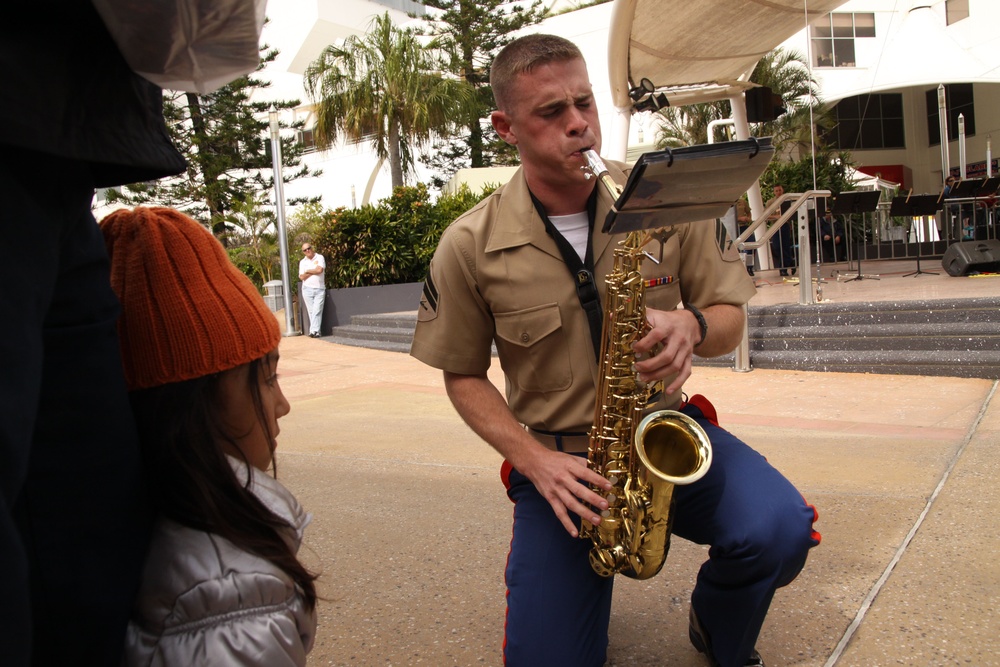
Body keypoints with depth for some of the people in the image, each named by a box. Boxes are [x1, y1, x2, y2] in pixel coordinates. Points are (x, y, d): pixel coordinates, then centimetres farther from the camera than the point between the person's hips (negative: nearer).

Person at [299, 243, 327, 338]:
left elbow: (320, 270, -13)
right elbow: (302, 277, 2)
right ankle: (315, 331, 1)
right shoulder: (302, 262, 12)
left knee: (317, 311, -10)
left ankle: (314, 331, -14)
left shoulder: (320, 258, 4)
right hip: (307, 289, 3)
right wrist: (314, 271, -4)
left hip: (320, 289, -2)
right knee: (311, 311, 0)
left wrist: (308, 271, 0)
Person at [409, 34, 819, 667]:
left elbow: (730, 318, 3)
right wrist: (535, 460, -13)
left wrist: (691, 327, -21)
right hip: (558, 458, 0)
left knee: (780, 529, -26)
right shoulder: (470, 247, -9)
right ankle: (587, 579, 30)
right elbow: (464, 375, 1)